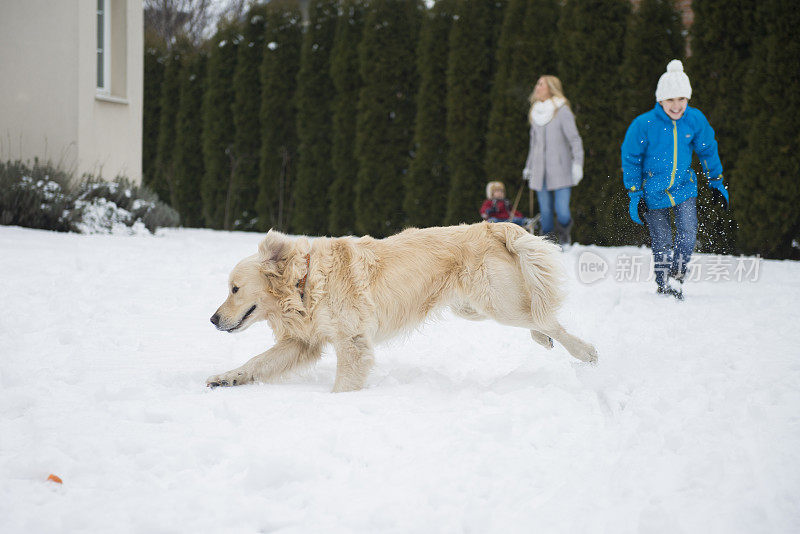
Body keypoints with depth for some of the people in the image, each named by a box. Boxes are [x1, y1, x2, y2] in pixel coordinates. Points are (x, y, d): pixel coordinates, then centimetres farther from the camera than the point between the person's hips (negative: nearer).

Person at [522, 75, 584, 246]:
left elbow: (575, 139, -10)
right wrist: (528, 166, 25)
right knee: (545, 212, 3)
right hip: (540, 172, 5)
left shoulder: (562, 111, -6)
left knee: (562, 211, -12)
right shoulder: (536, 113, 13)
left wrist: (577, 163, -20)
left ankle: (564, 234, 17)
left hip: (560, 171, -5)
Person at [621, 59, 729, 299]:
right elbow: (631, 160, -5)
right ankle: (664, 285, 25)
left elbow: (708, 151, 9)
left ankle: (677, 277, 8)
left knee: (687, 236, -13)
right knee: (661, 242, 3)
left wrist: (717, 184, 15)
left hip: (684, 187, 2)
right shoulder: (644, 124, -17)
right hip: (653, 191, -2)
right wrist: (635, 194, -5)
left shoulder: (695, 119, -8)